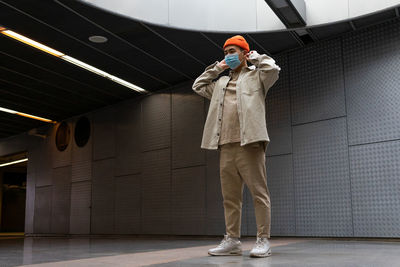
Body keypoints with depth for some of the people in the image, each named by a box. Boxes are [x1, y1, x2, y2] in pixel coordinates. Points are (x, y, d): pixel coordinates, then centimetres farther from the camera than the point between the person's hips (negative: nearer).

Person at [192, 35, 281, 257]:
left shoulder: (255, 76, 9)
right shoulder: (221, 83, 25)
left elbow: (273, 69, -9)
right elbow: (198, 86, 31)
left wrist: (254, 57, 8)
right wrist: (217, 68, 25)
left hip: (249, 143, -6)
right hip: (226, 146, 7)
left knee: (259, 193, -5)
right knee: (230, 196, 7)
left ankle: (263, 241, -2)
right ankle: (232, 240, 12)